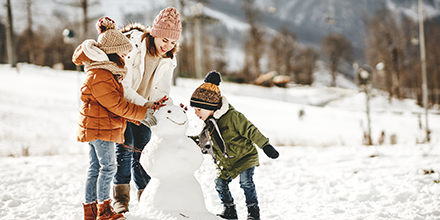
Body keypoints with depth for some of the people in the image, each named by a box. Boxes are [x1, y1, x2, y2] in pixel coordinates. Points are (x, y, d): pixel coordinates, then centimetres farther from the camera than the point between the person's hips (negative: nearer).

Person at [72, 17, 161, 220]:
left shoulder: (107, 72, 16)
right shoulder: (100, 76, -19)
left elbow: (117, 103, 17)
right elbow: (117, 105, -20)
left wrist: (140, 115, 11)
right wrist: (142, 114, -13)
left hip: (95, 127, 11)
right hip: (100, 127, -11)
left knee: (95, 168, 13)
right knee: (108, 166, -3)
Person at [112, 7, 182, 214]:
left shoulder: (167, 60, -4)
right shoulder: (131, 47, -24)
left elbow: (161, 91, -1)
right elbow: (123, 88, -27)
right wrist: (147, 106, -35)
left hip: (145, 110, 5)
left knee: (142, 152, 4)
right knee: (125, 149, -13)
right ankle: (120, 199, -2)